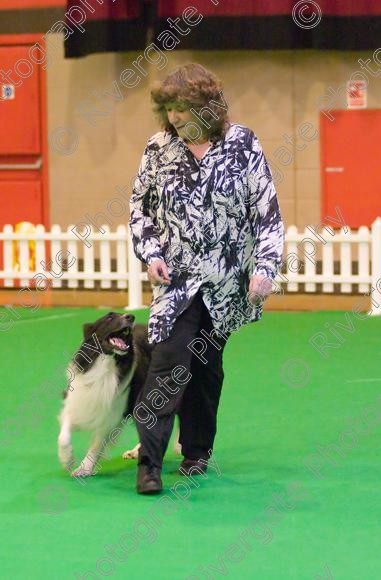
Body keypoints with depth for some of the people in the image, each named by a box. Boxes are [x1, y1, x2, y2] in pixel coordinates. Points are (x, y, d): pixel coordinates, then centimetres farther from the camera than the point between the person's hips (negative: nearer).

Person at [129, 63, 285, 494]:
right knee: (171, 361, -13)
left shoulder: (242, 144, -5)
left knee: (207, 364, 8)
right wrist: (150, 254, -3)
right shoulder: (159, 148, -1)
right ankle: (149, 460, -14)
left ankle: (197, 450, 23)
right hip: (176, 278, 0)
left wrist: (265, 267, -9)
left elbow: (267, 211, -3)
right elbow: (140, 205, 10)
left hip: (227, 280, 0)